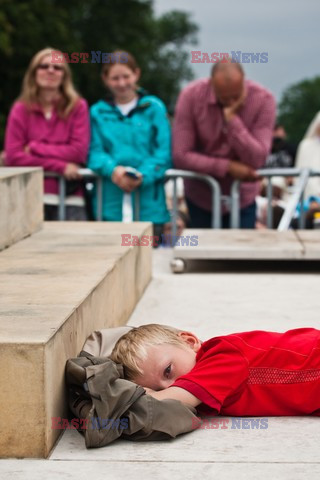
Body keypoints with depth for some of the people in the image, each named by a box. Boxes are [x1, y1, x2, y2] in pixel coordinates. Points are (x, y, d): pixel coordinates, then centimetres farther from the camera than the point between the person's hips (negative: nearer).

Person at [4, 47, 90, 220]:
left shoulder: (78, 106, 7)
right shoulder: (20, 110, 8)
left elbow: (79, 151, -3)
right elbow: (13, 157, -2)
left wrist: (34, 148, -4)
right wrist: (60, 166, -9)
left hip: (69, 201, 0)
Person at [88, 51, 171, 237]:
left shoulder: (154, 107, 8)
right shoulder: (98, 112, 13)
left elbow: (165, 152, 0)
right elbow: (94, 152, 5)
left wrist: (144, 176, -16)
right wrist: (112, 169, -16)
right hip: (110, 204, 1)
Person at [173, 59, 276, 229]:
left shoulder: (263, 100, -17)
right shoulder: (191, 96, -17)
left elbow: (256, 160, -22)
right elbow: (180, 156, -19)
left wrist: (232, 118, -31)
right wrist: (228, 167, -21)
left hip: (242, 200, 0)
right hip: (200, 199, 0)